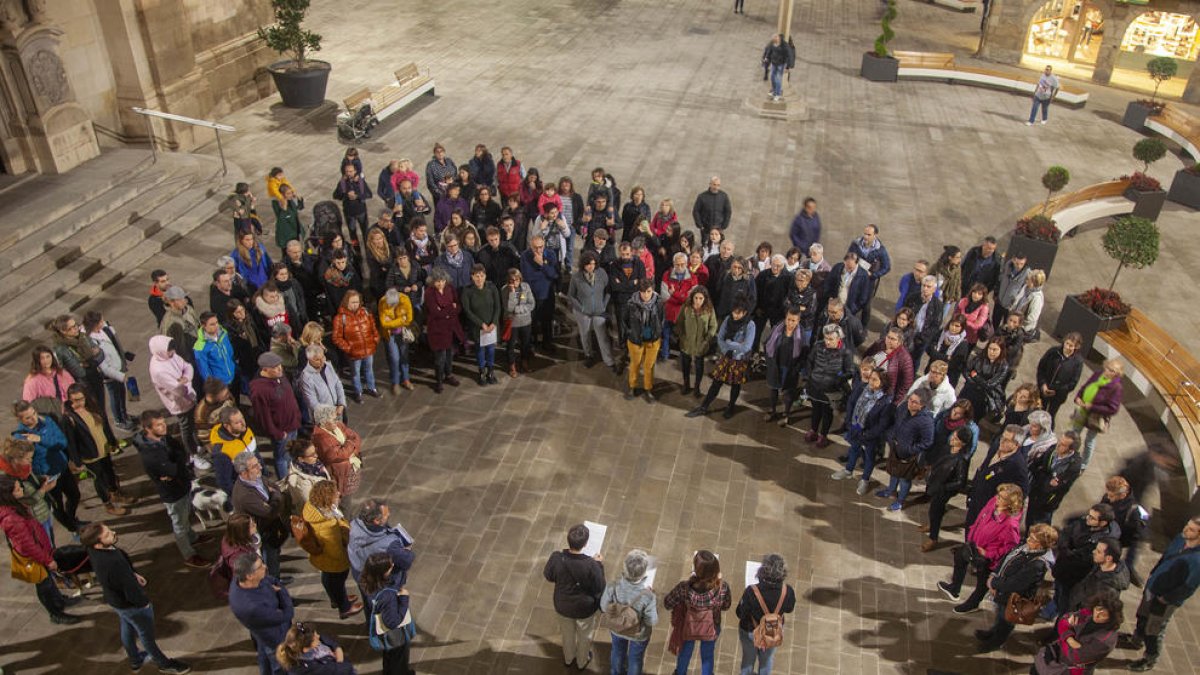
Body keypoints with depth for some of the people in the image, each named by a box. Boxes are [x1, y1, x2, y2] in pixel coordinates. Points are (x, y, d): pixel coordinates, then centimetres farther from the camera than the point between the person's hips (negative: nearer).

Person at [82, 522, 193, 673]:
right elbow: (132, 592, -31)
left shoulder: (94, 550, -19)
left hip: (115, 598, 7)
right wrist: (144, 602, -13)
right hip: (131, 604, -7)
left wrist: (133, 574, 6)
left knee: (127, 628, 31)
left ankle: (135, 660, 57)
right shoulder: (114, 563, -44)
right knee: (146, 634, 18)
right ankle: (164, 663, 43)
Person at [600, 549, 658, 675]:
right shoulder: (648, 596, -41)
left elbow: (604, 607, -14)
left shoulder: (612, 587, -35)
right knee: (635, 658, 30)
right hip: (638, 634, -3)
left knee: (618, 652, 35)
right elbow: (652, 622, -22)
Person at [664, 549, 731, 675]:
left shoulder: (684, 588, -38)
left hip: (688, 628, 0)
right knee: (707, 656, 31)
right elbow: (726, 606, -11)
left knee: (685, 653, 32)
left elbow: (667, 604, -19)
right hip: (710, 629, 0)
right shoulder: (722, 587, -34)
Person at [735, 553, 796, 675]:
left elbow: (740, 614, -22)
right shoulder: (788, 591, -29)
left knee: (748, 658, 28)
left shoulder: (751, 592, -37)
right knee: (767, 658, 31)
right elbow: (789, 609, -7)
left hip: (750, 632, -2)